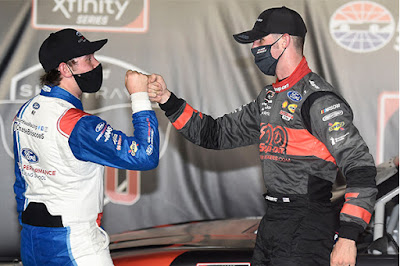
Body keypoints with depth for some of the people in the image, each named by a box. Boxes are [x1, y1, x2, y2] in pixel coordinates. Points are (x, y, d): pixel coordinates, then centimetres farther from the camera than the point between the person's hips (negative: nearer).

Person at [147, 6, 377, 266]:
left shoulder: (318, 98, -14)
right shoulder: (270, 98, 16)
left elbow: (360, 167, -19)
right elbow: (217, 133, 21)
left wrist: (348, 238, -24)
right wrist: (168, 100, 12)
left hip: (306, 227, -9)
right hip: (273, 220, 9)